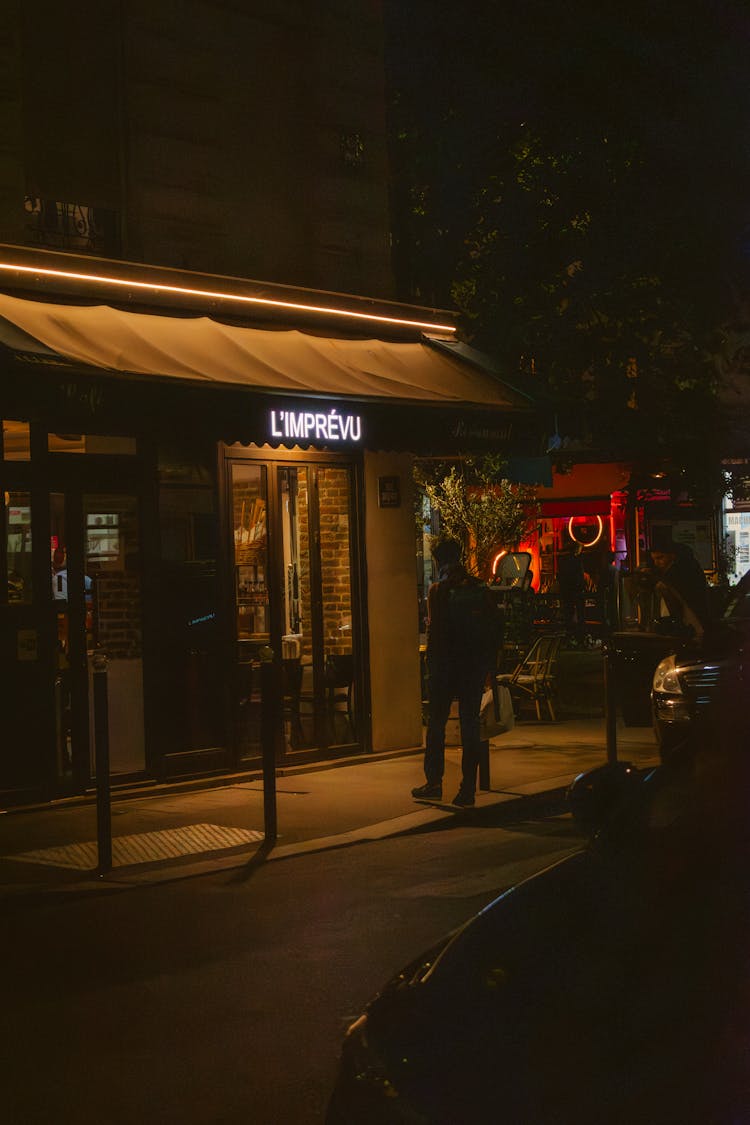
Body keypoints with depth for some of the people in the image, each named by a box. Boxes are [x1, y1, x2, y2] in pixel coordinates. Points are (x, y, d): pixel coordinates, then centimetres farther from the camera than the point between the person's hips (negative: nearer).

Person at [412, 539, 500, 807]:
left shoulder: (438, 590, -7)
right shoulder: (480, 588, 5)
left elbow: (435, 630, -12)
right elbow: (496, 625, 6)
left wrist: (431, 664, -7)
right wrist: (490, 662, 11)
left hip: (446, 664, -4)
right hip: (476, 664, 4)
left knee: (436, 723, 8)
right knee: (470, 724, 6)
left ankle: (434, 783, 9)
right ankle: (468, 789, 5)